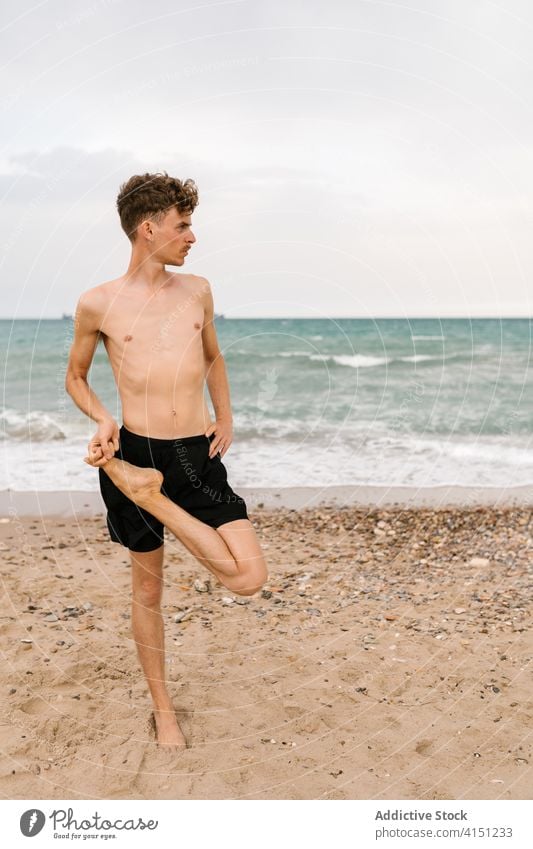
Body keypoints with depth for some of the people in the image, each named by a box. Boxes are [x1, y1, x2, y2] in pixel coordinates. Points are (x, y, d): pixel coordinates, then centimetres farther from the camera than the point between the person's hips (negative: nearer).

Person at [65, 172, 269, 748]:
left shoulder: (197, 291, 8)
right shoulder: (98, 304, -1)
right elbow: (75, 377, 12)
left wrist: (226, 419, 9)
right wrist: (101, 419, -7)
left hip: (197, 455, 3)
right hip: (134, 453, -2)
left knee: (250, 577, -10)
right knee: (147, 589, 11)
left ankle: (152, 496, 6)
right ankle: (162, 707, 32)